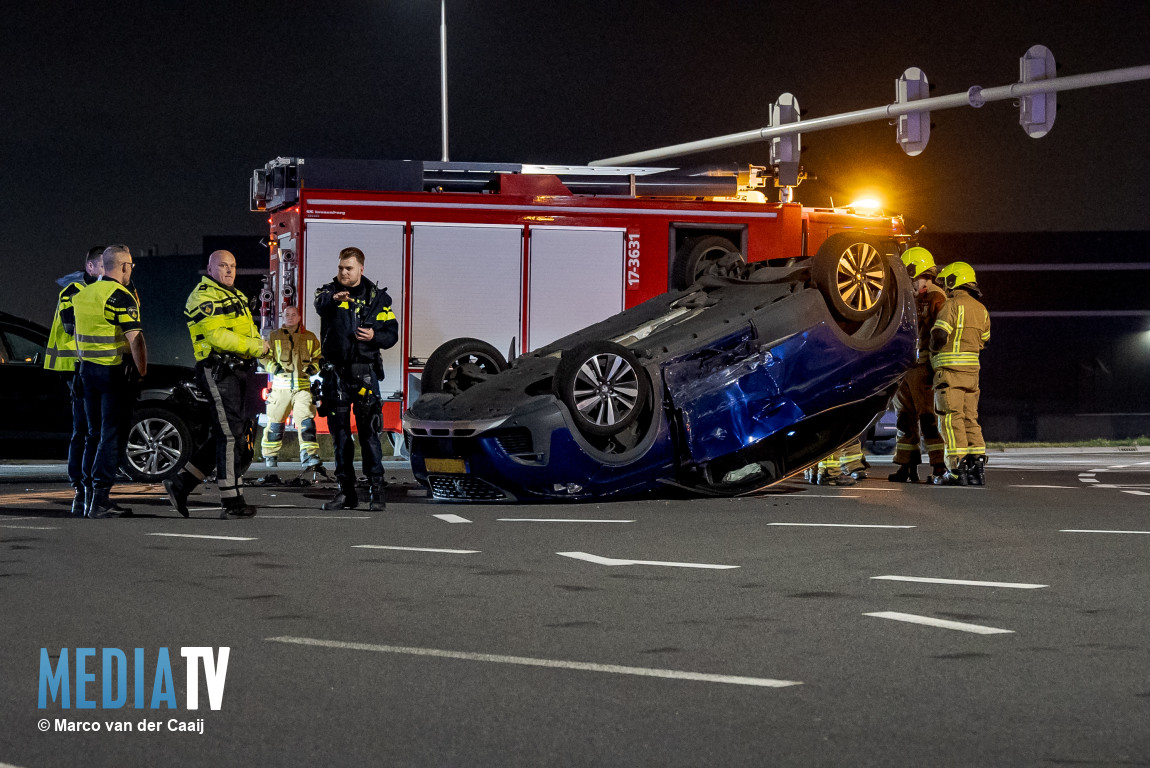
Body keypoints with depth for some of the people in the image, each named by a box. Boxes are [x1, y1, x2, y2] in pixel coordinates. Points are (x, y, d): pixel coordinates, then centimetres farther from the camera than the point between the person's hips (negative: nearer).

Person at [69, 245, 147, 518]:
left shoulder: (82, 294, 10)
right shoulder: (121, 297, -14)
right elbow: (135, 339, -18)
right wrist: (142, 373, -9)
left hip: (87, 369, 7)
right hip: (113, 371, -7)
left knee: (94, 433, 15)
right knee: (111, 435, -4)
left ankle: (89, 495, 15)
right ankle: (100, 498, -10)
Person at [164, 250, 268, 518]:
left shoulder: (236, 296, 23)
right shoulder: (204, 297, -8)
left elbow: (248, 333, 25)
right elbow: (217, 336, -20)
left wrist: (260, 344, 1)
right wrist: (254, 347, -19)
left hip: (238, 371, 10)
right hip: (218, 372, -10)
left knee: (228, 436, 11)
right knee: (231, 435, -10)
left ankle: (181, 483, 17)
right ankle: (232, 502, -8)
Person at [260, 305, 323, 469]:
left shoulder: (310, 338, 11)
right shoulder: (275, 338, 10)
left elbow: (319, 356, 19)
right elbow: (265, 356, 13)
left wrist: (314, 367, -1)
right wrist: (274, 367, -5)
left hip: (302, 386, 0)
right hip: (280, 386, 0)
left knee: (306, 420, -14)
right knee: (275, 421, 5)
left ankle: (310, 456, -19)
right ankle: (270, 455, 20)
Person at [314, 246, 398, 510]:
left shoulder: (377, 297, 6)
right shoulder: (328, 291, 6)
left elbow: (392, 334, 6)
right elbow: (320, 304, -18)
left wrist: (374, 336, -15)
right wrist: (334, 299, -41)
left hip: (364, 372, -2)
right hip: (336, 372, 2)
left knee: (369, 432, -6)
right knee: (339, 432, 6)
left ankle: (376, 490, -4)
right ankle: (346, 491, 12)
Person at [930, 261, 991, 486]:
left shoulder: (953, 305, -10)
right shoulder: (981, 310, 14)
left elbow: (939, 335, -19)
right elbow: (983, 341, 17)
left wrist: (934, 349, 1)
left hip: (950, 368, -7)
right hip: (972, 369, 7)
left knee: (951, 418, -6)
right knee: (970, 418, 10)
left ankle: (957, 470, -10)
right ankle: (977, 465, 4)